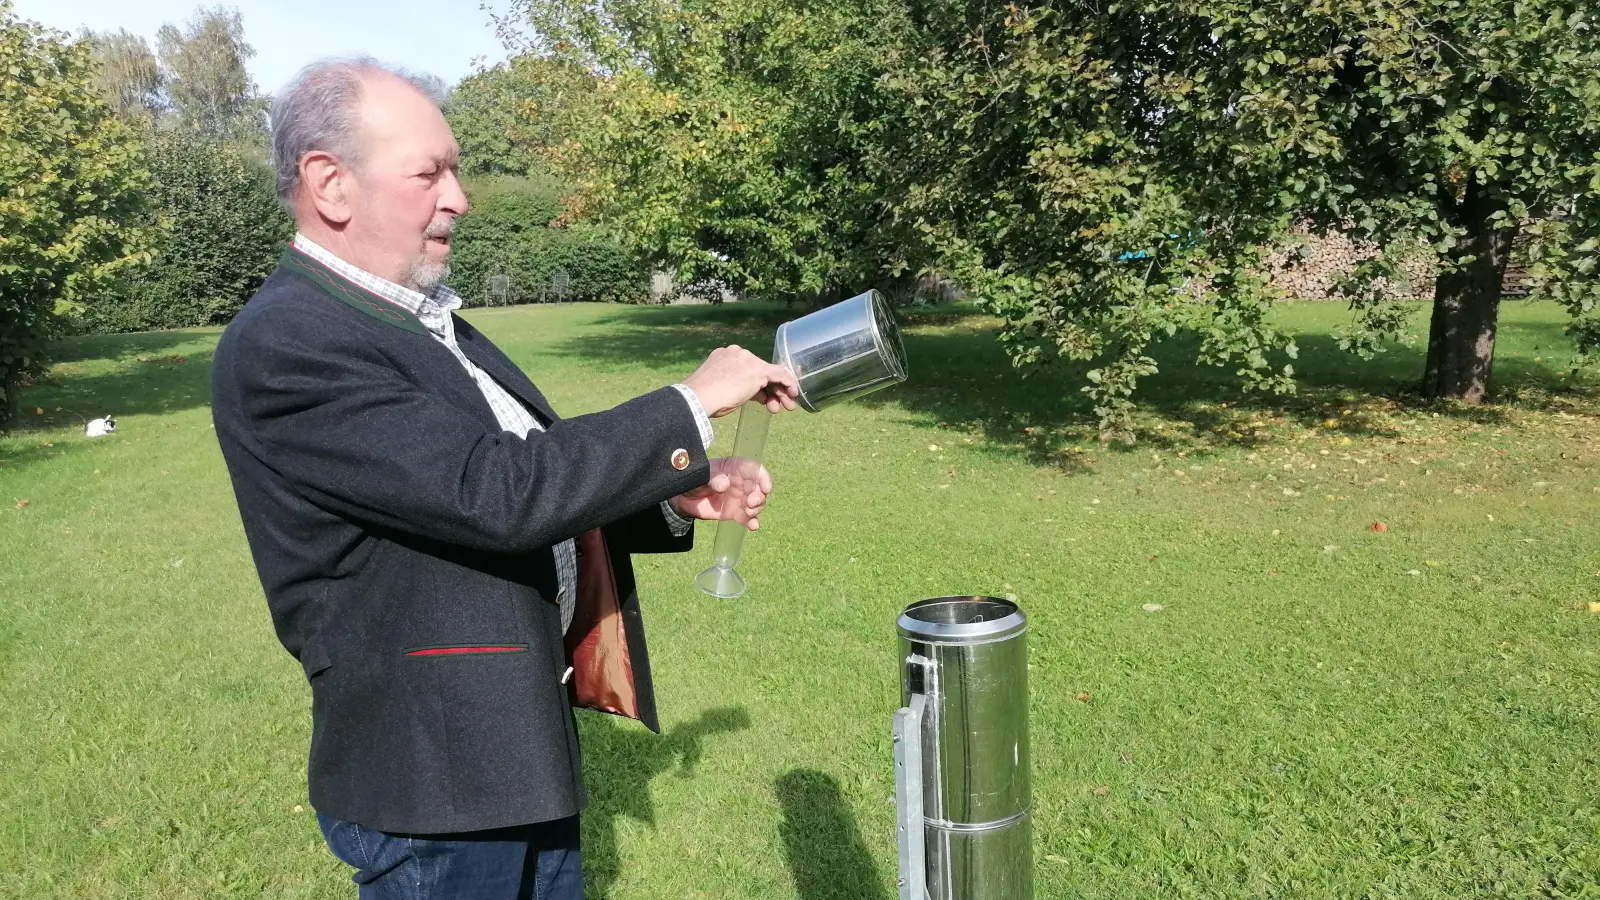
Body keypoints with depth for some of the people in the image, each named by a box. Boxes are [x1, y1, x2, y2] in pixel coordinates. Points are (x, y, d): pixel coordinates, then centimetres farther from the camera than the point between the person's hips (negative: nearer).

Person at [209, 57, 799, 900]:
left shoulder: (423, 317, 7)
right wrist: (691, 406, -21)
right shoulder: (284, 346, -21)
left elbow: (543, 479, 11)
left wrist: (677, 497, -4)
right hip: (432, 779, -8)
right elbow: (496, 493, -29)